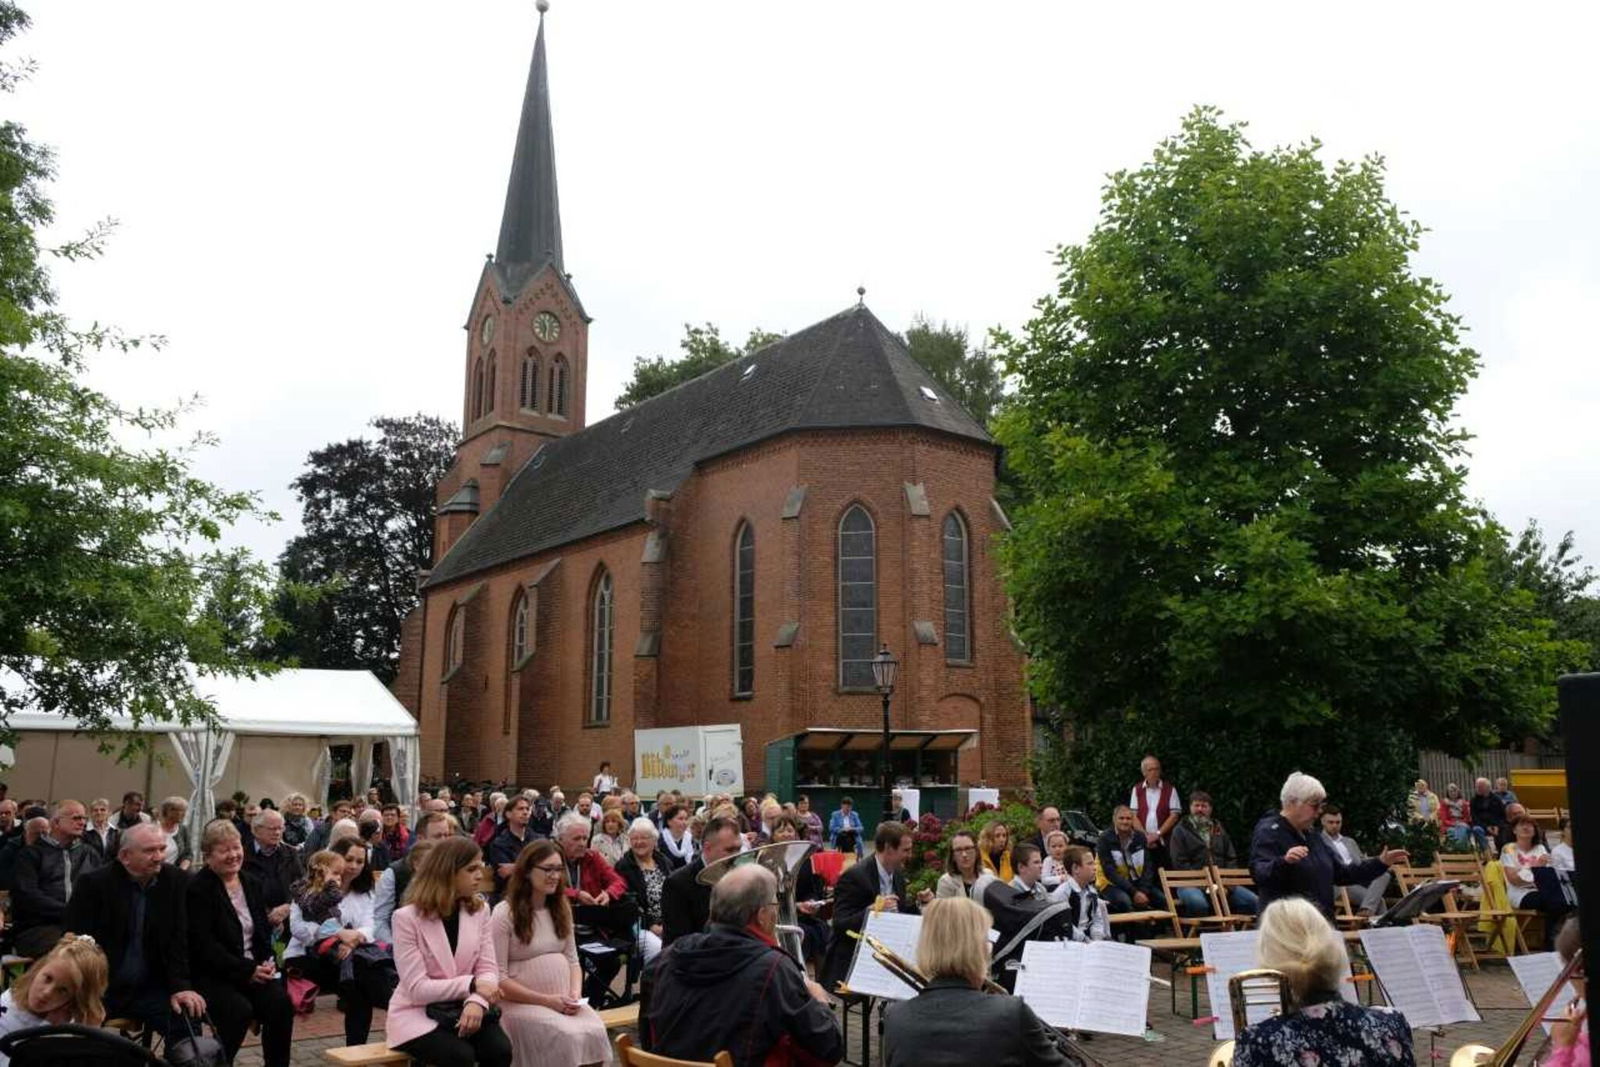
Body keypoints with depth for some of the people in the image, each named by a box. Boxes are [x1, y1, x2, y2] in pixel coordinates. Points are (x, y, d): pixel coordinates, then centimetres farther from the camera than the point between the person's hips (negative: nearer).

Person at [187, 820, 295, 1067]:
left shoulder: (251, 883, 13)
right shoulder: (197, 889, -8)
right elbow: (203, 945, -15)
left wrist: (268, 963, -3)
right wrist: (247, 971, -18)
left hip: (255, 969, 5)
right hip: (211, 974, -5)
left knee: (281, 1003, -20)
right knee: (240, 1009, -30)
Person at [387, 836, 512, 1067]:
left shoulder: (480, 910, 2)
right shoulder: (407, 917, -12)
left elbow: (488, 969, -2)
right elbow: (417, 988, -16)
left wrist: (476, 1001, -23)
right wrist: (471, 984, -21)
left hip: (462, 1010, 4)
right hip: (417, 1014, -4)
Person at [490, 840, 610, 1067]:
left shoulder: (561, 908, 10)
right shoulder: (504, 913, -9)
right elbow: (498, 977, -11)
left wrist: (576, 993, -7)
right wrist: (546, 1000, -16)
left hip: (562, 1000, 5)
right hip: (521, 1002, -5)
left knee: (595, 1032, -25)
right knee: (568, 1036, -31)